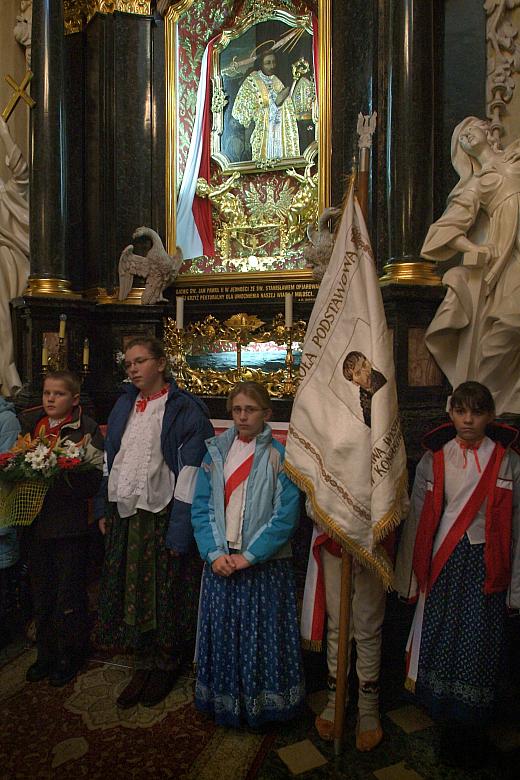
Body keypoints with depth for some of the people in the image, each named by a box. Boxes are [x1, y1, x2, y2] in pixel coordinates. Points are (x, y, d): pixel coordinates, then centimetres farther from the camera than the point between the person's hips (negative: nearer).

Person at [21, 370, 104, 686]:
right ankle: (46, 654, 36)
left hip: (70, 525, -4)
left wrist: (64, 474, -27)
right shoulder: (28, 422, 7)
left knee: (69, 596, 8)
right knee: (41, 594, 17)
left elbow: (95, 480, -13)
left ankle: (69, 657, 28)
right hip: (37, 521, 5)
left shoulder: (87, 429, -8)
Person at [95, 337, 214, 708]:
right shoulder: (124, 405, 9)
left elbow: (191, 469, -15)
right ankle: (144, 664, 31)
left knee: (166, 593, 7)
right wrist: (104, 507, 11)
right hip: (124, 514, 6)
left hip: (163, 516, -6)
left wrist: (181, 526, -18)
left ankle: (167, 665, 29)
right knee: (130, 591, 13)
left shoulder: (184, 409, -11)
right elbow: (111, 458, 14)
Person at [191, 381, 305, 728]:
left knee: (262, 637, 6)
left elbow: (286, 515, -11)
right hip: (221, 563, 3)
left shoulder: (279, 456, -6)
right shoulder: (216, 452, 4)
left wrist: (249, 556, -15)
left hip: (264, 565, -3)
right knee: (221, 635, 12)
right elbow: (201, 506, 2)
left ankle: (262, 705, 28)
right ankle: (224, 704, 32)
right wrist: (214, 553, -9)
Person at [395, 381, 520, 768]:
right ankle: (447, 722, 34)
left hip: (486, 567, -1)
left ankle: (470, 731, 27)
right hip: (441, 566, 1)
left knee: (479, 648, 4)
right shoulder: (433, 459, 1)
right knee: (440, 644, 9)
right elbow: (416, 519, 3)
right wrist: (409, 577, 5)